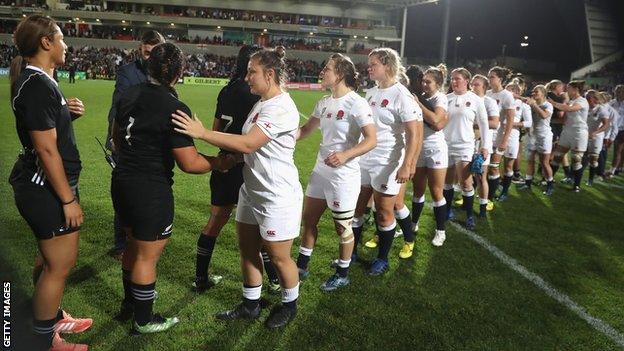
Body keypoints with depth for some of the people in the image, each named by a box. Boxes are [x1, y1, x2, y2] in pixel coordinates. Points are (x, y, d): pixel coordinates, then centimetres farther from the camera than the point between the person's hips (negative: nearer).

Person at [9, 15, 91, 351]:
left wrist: (69, 112, 2)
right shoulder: (38, 85, -21)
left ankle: (51, 317, 40)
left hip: (40, 185, 10)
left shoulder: (35, 80, 12)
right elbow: (46, 149, -23)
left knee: (50, 258, 22)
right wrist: (68, 200, -20)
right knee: (60, 265, 2)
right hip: (46, 188, -10)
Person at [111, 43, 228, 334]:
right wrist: (221, 162, -4)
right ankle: (143, 321, 26)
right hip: (152, 191, -8)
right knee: (147, 256, 9)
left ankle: (130, 300, 46)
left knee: (134, 245, 26)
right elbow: (190, 163, -21)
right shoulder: (175, 109, -21)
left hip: (122, 182, 8)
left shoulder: (129, 95, 2)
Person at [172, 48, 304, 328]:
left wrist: (202, 133, -26)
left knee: (279, 258, 8)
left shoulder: (281, 108, -21)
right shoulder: (261, 104, 10)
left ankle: (289, 305, 32)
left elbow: (248, 144, -28)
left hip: (277, 197, -9)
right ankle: (250, 305, 34)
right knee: (247, 250, 16)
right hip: (251, 191, 9)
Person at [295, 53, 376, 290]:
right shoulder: (324, 102, 7)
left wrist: (345, 155, -32)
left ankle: (342, 274, 27)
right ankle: (301, 267, 32)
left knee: (343, 227, 8)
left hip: (343, 175, -8)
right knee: (308, 219, 15)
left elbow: (371, 140, -20)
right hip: (321, 171, 8)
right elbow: (306, 130, 16)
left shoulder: (356, 103, -15)